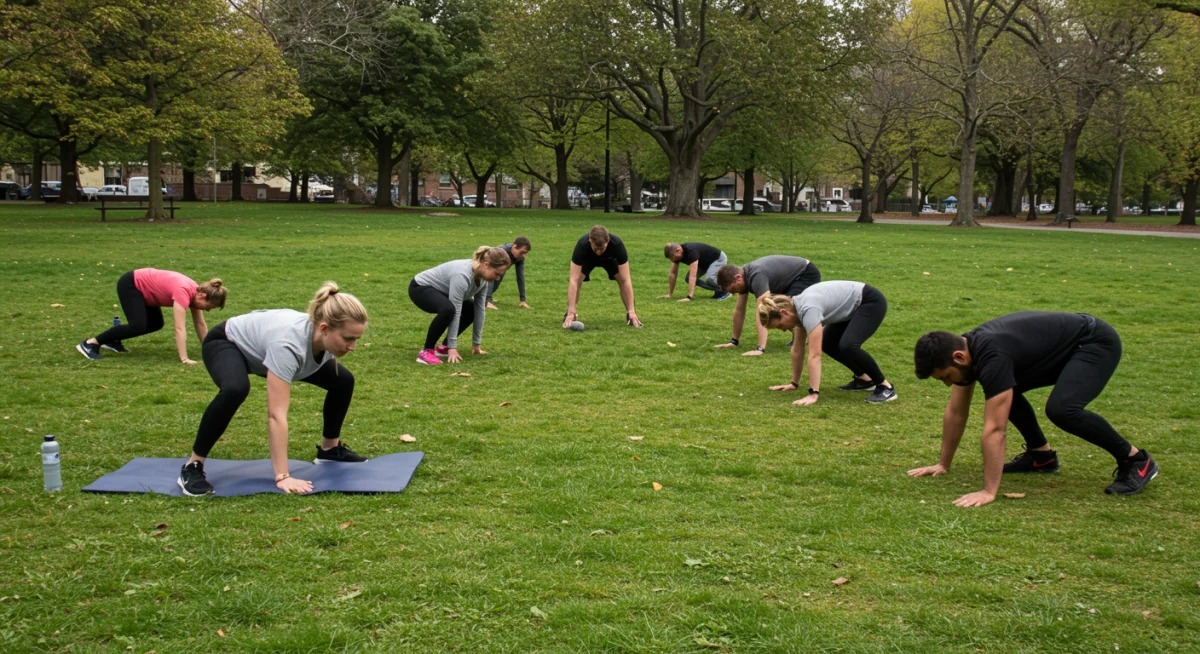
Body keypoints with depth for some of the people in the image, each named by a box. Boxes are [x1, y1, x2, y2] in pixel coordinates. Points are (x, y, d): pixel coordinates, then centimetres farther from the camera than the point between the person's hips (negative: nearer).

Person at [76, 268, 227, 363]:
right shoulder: (184, 293, -32)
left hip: (143, 286, 10)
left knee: (156, 324, 12)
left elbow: (200, 324, 2)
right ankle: (90, 343, -14)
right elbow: (180, 328, -37)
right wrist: (184, 359, -41)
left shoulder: (196, 292, -7)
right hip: (130, 284, -10)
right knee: (138, 325, -21)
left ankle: (113, 340, 20)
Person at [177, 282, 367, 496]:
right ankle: (193, 466, -23)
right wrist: (282, 477, -50)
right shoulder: (289, 342, -45)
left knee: (343, 380, 1)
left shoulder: (329, 337, -25)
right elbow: (276, 416, -48)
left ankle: (330, 448, 20)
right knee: (235, 390, -40)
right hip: (227, 343, -7)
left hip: (263, 347, 7)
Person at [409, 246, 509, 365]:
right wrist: (452, 347, -30)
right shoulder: (462, 275, -35)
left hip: (439, 290, 9)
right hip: (420, 288, -9)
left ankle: (444, 346, 9)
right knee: (448, 309, -34)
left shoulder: (483, 276, -9)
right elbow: (455, 312, -33)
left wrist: (476, 344, 0)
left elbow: (480, 310, -3)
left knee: (472, 309, 4)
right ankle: (426, 351, -20)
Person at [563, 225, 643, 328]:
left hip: (610, 258, 1)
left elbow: (626, 280, -40)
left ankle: (631, 315, -3)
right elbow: (573, 280, -45)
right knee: (577, 280, -26)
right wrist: (571, 312, -53)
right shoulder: (582, 245, -43)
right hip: (588, 258, -1)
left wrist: (631, 311, -45)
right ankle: (569, 315, -6)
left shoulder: (617, 244, -42)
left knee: (622, 279, -23)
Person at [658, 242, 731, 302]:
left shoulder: (691, 251, -41)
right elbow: (673, 274, -8)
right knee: (689, 279, -7)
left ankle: (723, 291, -6)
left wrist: (689, 297, -52)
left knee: (709, 278, -34)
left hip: (719, 259, -8)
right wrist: (669, 294, -9)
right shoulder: (676, 253, -17)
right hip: (704, 262, 8)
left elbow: (693, 276, -47)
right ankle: (717, 290, 5)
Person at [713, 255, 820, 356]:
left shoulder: (756, 276, -35)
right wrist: (734, 341, 5)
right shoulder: (743, 275, -7)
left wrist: (760, 349, -47)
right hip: (793, 279, 10)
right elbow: (739, 310, 2)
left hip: (807, 275, -10)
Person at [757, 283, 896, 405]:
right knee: (827, 343, 10)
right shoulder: (797, 309, -2)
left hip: (871, 302, -10)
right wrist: (794, 383, 14)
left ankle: (885, 386, -12)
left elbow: (815, 355, -34)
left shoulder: (808, 309, -29)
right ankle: (864, 378, 22)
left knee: (847, 346, -27)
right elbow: (797, 349, 9)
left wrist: (813, 394, -35)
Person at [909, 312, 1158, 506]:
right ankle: (1041, 454, 19)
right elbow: (955, 412, 6)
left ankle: (1136, 460, -11)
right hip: (1065, 347, 10)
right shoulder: (964, 348, -5)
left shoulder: (992, 357, -33)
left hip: (1095, 343, -10)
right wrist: (943, 464, 9)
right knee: (1004, 392, 10)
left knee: (1061, 409, -29)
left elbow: (994, 429, -34)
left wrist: (989, 492, -33)